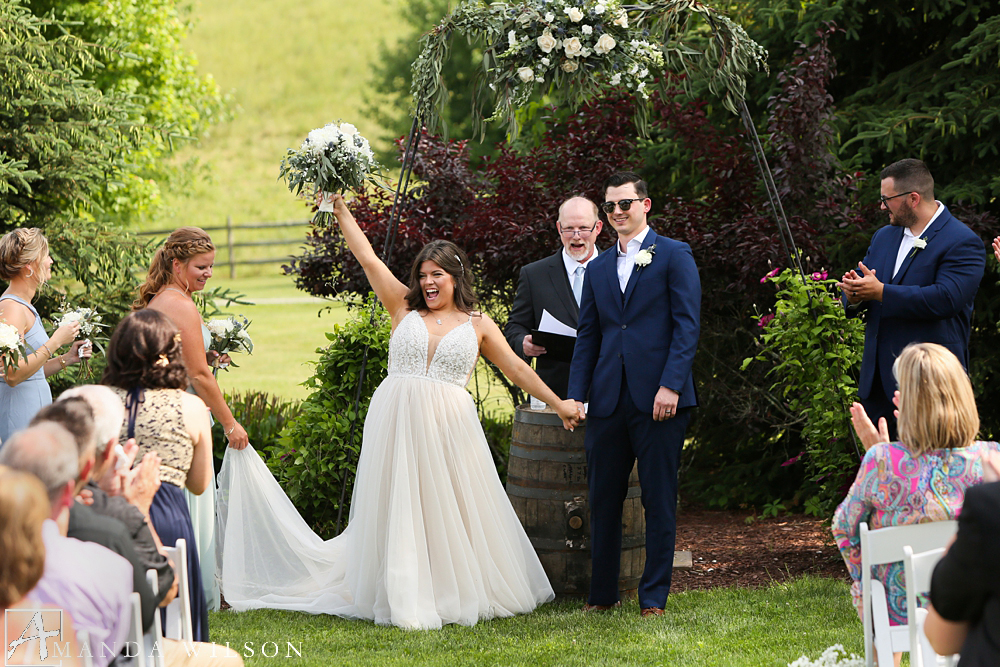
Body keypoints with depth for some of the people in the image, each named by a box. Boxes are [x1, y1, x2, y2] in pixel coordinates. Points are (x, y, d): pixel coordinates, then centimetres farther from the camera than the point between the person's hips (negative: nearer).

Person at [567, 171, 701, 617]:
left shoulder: (674, 256, 2)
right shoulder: (598, 269, 18)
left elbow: (687, 325, -5)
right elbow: (587, 337, 18)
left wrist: (671, 385, -15)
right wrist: (576, 395, 7)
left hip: (658, 399, -5)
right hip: (608, 399, 5)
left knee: (659, 500, -1)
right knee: (603, 498, 7)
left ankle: (654, 597, 5)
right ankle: (602, 594, 17)